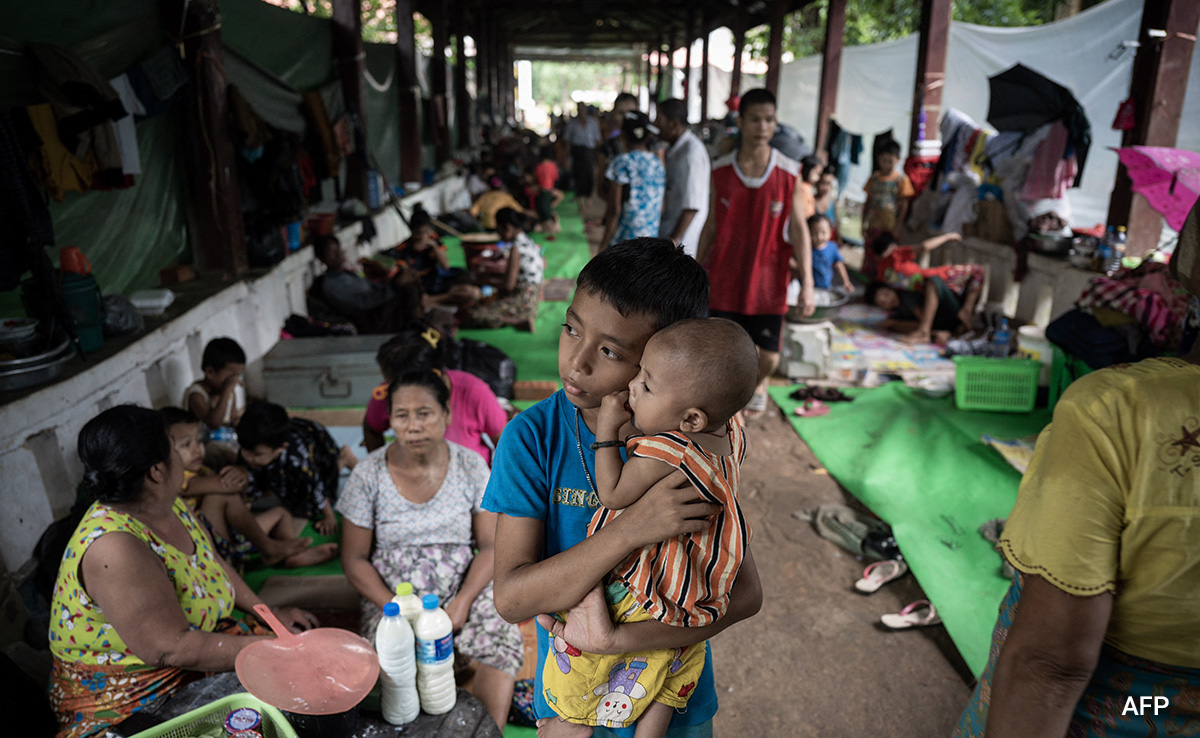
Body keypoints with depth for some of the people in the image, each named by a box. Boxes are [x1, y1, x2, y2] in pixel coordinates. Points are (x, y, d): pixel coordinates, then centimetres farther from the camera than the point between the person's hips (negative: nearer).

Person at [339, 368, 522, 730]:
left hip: (465, 587, 1)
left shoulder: (471, 466, -5)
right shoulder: (368, 474, -7)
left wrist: (462, 603, -18)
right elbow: (354, 559, -2)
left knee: (504, 639, -25)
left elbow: (491, 546, -3)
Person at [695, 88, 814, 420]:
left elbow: (798, 229, -5)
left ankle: (760, 384, 43)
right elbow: (711, 225, 6)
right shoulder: (721, 170, -2)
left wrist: (807, 283, -10)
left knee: (769, 354, 7)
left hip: (768, 282, 0)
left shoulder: (789, 173, -6)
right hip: (725, 279, 1)